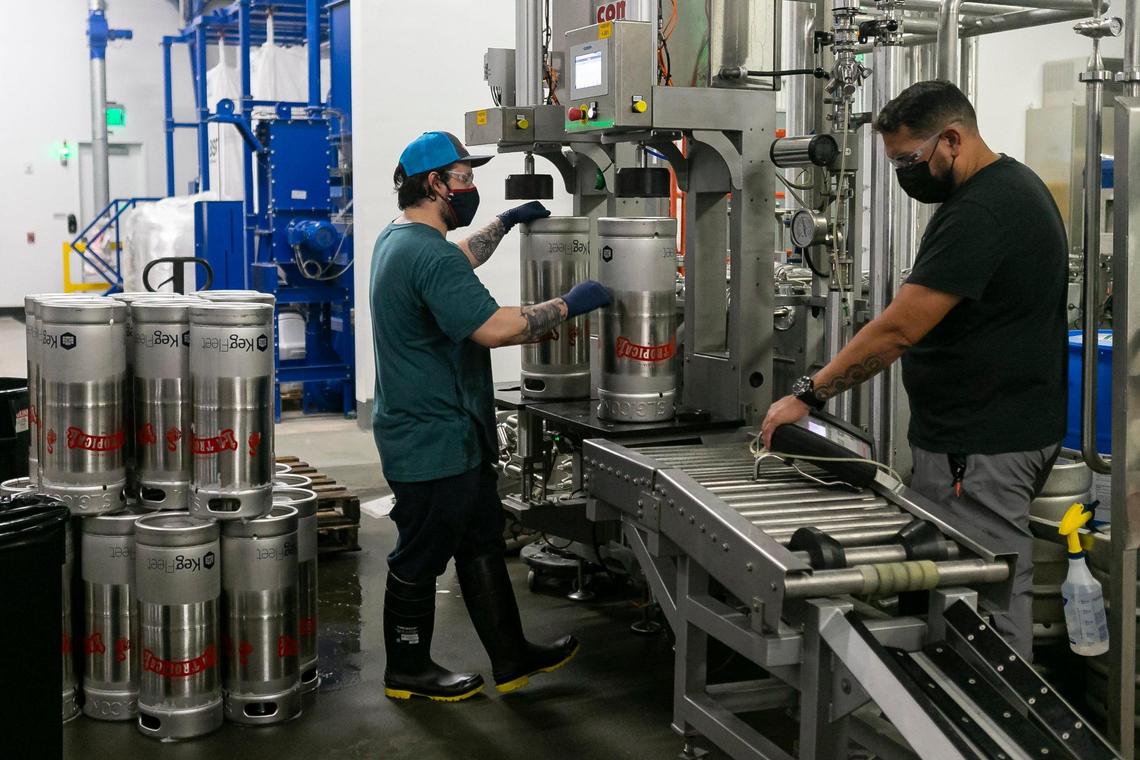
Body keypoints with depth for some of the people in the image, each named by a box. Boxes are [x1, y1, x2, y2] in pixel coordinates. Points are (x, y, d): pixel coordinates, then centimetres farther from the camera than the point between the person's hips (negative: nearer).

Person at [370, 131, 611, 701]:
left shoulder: (398, 241, 11)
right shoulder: (429, 256, -24)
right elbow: (493, 328, -30)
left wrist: (505, 222, 36)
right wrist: (567, 306, -20)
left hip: (452, 438, 11)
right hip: (434, 440, -11)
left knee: (482, 546, 16)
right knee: (421, 558, 5)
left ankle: (511, 658, 26)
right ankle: (408, 672, 20)